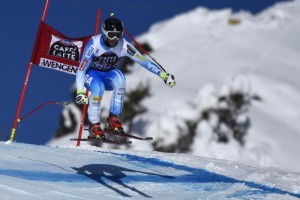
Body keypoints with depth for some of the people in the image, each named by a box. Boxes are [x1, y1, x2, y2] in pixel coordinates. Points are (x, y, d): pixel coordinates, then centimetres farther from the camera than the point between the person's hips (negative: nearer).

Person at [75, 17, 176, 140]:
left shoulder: (124, 46, -21)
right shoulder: (94, 44, -28)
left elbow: (144, 61, -18)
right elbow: (81, 69, -29)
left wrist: (164, 75, -25)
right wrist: (80, 91, -43)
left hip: (109, 75, 3)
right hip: (91, 73, -2)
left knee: (119, 79, -32)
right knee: (98, 87, -36)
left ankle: (113, 120, -19)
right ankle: (94, 125, -17)